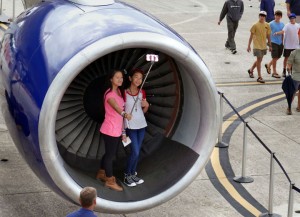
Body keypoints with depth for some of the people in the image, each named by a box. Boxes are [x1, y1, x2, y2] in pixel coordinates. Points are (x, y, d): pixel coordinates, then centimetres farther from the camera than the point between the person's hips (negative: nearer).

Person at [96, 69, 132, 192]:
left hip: (117, 130, 9)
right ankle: (110, 181, 13)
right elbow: (116, 107, -39)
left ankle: (101, 174, 38)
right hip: (110, 130, -9)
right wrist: (124, 114, -60)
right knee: (110, 154, 2)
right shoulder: (109, 94, -19)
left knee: (110, 153, 20)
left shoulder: (120, 92, 9)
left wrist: (123, 131, 13)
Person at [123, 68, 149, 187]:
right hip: (130, 126, -5)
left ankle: (133, 174, 21)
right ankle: (127, 176, 8)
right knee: (135, 152, -8)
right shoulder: (124, 93, -12)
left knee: (137, 152, 9)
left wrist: (146, 106, -9)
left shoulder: (142, 92, 4)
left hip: (141, 125, 5)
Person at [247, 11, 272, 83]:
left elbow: (268, 36, 12)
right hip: (257, 45, -5)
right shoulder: (255, 25, -9)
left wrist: (270, 46, 12)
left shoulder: (267, 25, 4)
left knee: (259, 60, 16)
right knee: (259, 60, -6)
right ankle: (259, 77, -1)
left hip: (264, 46, 5)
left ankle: (251, 70, 39)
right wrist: (249, 46, -6)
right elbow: (251, 36, -5)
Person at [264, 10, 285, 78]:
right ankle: (274, 72, 4)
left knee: (278, 57, 12)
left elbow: (282, 34, 15)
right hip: (274, 42, -6)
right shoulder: (271, 24, -7)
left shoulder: (282, 24, 8)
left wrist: (282, 42, 14)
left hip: (280, 43, 6)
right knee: (275, 57, -4)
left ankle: (268, 65, 35)